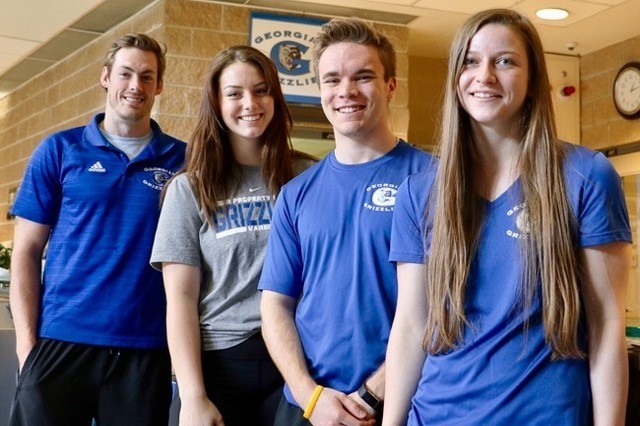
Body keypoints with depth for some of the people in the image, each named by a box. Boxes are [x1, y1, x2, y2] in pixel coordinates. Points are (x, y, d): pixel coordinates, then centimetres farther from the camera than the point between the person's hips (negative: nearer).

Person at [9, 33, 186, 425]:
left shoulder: (183, 159, 5)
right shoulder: (59, 150, 4)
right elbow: (27, 251, 4)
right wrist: (26, 339, -5)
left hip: (147, 348, 1)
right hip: (60, 341, 0)